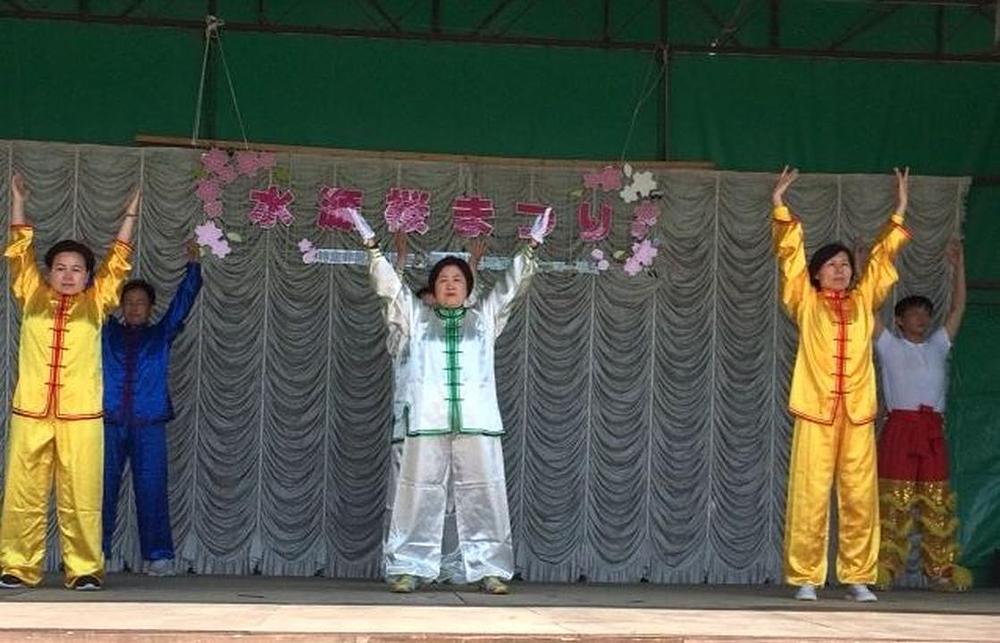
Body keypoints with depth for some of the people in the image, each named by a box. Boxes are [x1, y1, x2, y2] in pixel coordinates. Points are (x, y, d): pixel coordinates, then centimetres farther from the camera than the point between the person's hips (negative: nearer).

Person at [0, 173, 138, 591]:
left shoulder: (95, 304, 11)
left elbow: (117, 262, 13)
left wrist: (130, 216, 13)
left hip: (81, 416, -1)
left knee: (81, 497, -2)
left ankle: (84, 569, 4)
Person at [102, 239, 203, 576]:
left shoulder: (161, 334, 14)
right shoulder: (107, 332, 15)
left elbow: (183, 299, 8)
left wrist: (193, 264, 0)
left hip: (149, 425, -1)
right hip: (109, 423, 1)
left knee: (151, 491, -3)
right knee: (102, 489, -1)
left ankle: (158, 555, 0)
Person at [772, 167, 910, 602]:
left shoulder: (863, 302, 15)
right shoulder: (806, 304, 7)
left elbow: (882, 258, 19)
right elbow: (790, 256, 2)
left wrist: (899, 213, 18)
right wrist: (780, 206, -2)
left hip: (858, 412, 3)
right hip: (816, 411, -3)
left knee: (860, 497, 2)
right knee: (810, 496, -4)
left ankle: (857, 577, 10)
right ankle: (806, 578, 1)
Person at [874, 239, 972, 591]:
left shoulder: (938, 346, 19)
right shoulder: (889, 346, 9)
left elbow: (958, 308, 17)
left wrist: (958, 264, 14)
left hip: (933, 430, 4)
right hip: (899, 427, -4)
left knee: (938, 503, 2)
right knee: (894, 501, -7)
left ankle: (941, 570, 5)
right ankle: (884, 569, -6)